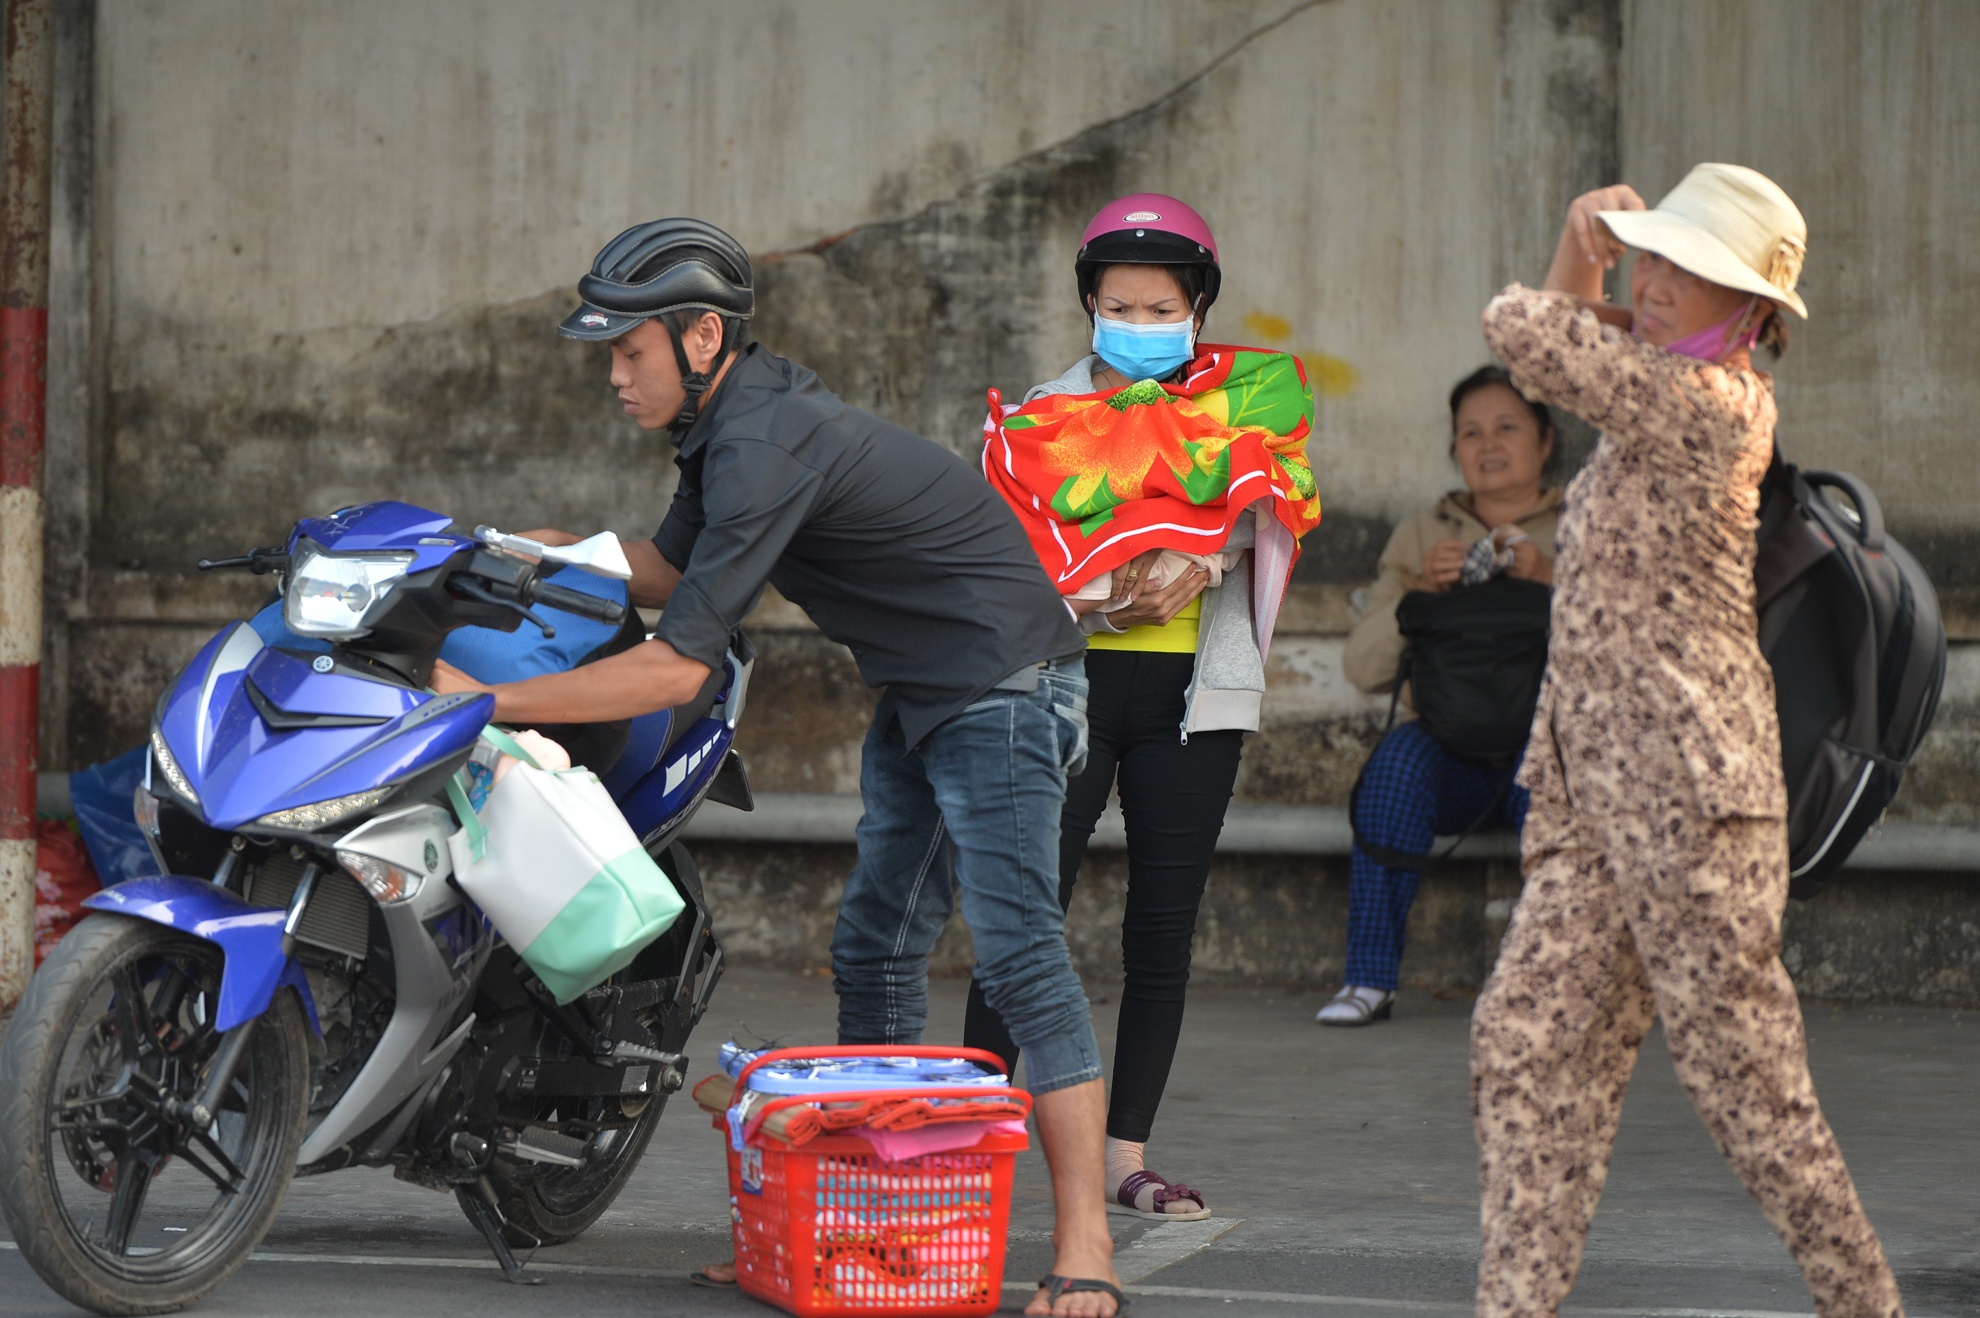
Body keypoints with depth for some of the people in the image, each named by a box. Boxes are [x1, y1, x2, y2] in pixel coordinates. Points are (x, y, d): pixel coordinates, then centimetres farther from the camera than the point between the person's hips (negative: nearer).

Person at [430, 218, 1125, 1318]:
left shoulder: (768, 443, -25)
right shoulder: (729, 420, 6)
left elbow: (680, 665, -27)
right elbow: (673, 571, 19)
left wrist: (487, 699, -22)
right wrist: (567, 550, 0)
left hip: (1001, 684, -11)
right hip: (920, 694, 11)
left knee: (1015, 948, -17)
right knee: (874, 948, 9)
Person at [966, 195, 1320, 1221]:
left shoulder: (1242, 398, 12)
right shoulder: (1047, 410, 10)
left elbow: (1249, 503, -4)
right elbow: (1016, 541, -1)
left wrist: (1194, 561, -24)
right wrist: (1095, 592, -19)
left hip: (1190, 689, 2)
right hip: (1070, 677, -1)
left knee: (1164, 923, 2)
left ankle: (1126, 1156, 7)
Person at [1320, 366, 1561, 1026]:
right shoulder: (1423, 534, 15)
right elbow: (1363, 666, 3)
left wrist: (1553, 582, -19)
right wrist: (1421, 590, -13)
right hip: (1452, 743, 2)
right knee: (1400, 755, -33)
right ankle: (1370, 977, -31)